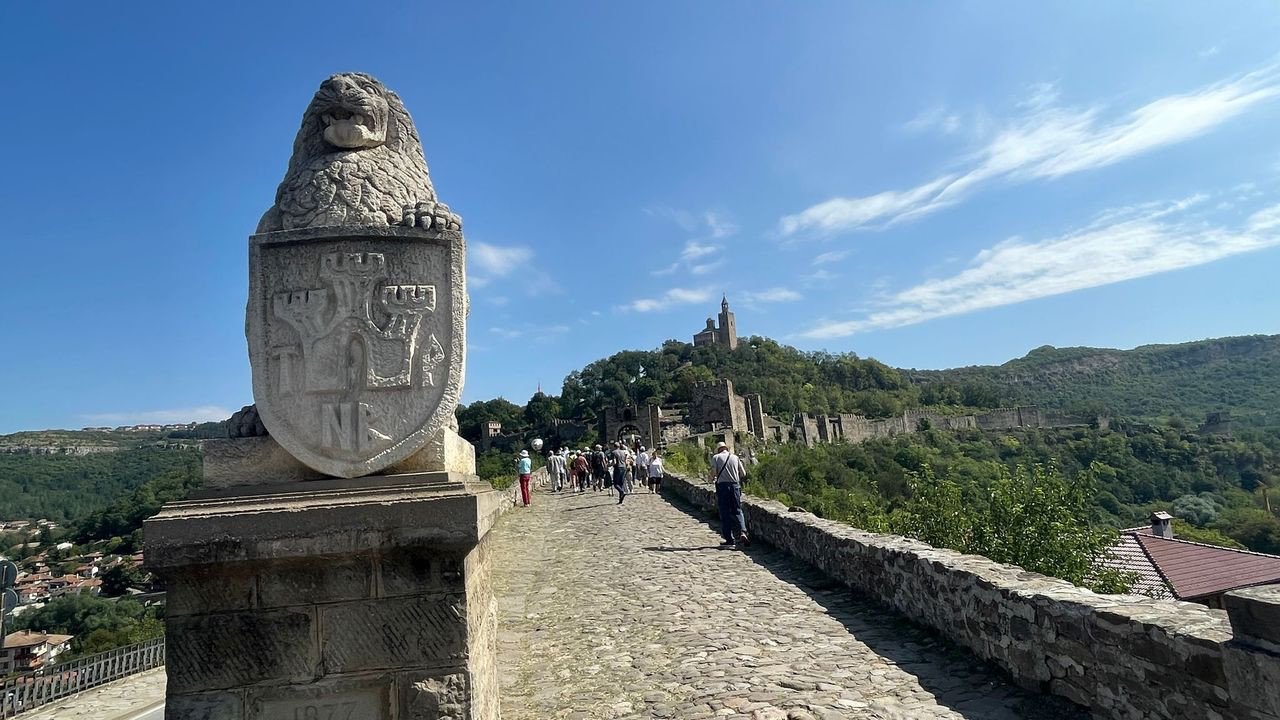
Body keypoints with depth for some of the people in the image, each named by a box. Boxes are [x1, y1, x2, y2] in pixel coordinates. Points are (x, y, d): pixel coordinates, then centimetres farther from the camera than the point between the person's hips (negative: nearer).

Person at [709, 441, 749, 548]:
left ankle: (730, 540, 3)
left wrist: (712, 479, 14)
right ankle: (742, 532, -11)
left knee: (725, 513, 3)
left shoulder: (716, 457, 2)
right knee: (737, 511, 10)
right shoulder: (735, 457, 11)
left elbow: (713, 472, -7)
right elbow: (743, 474, 10)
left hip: (722, 485, -2)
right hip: (735, 485, 2)